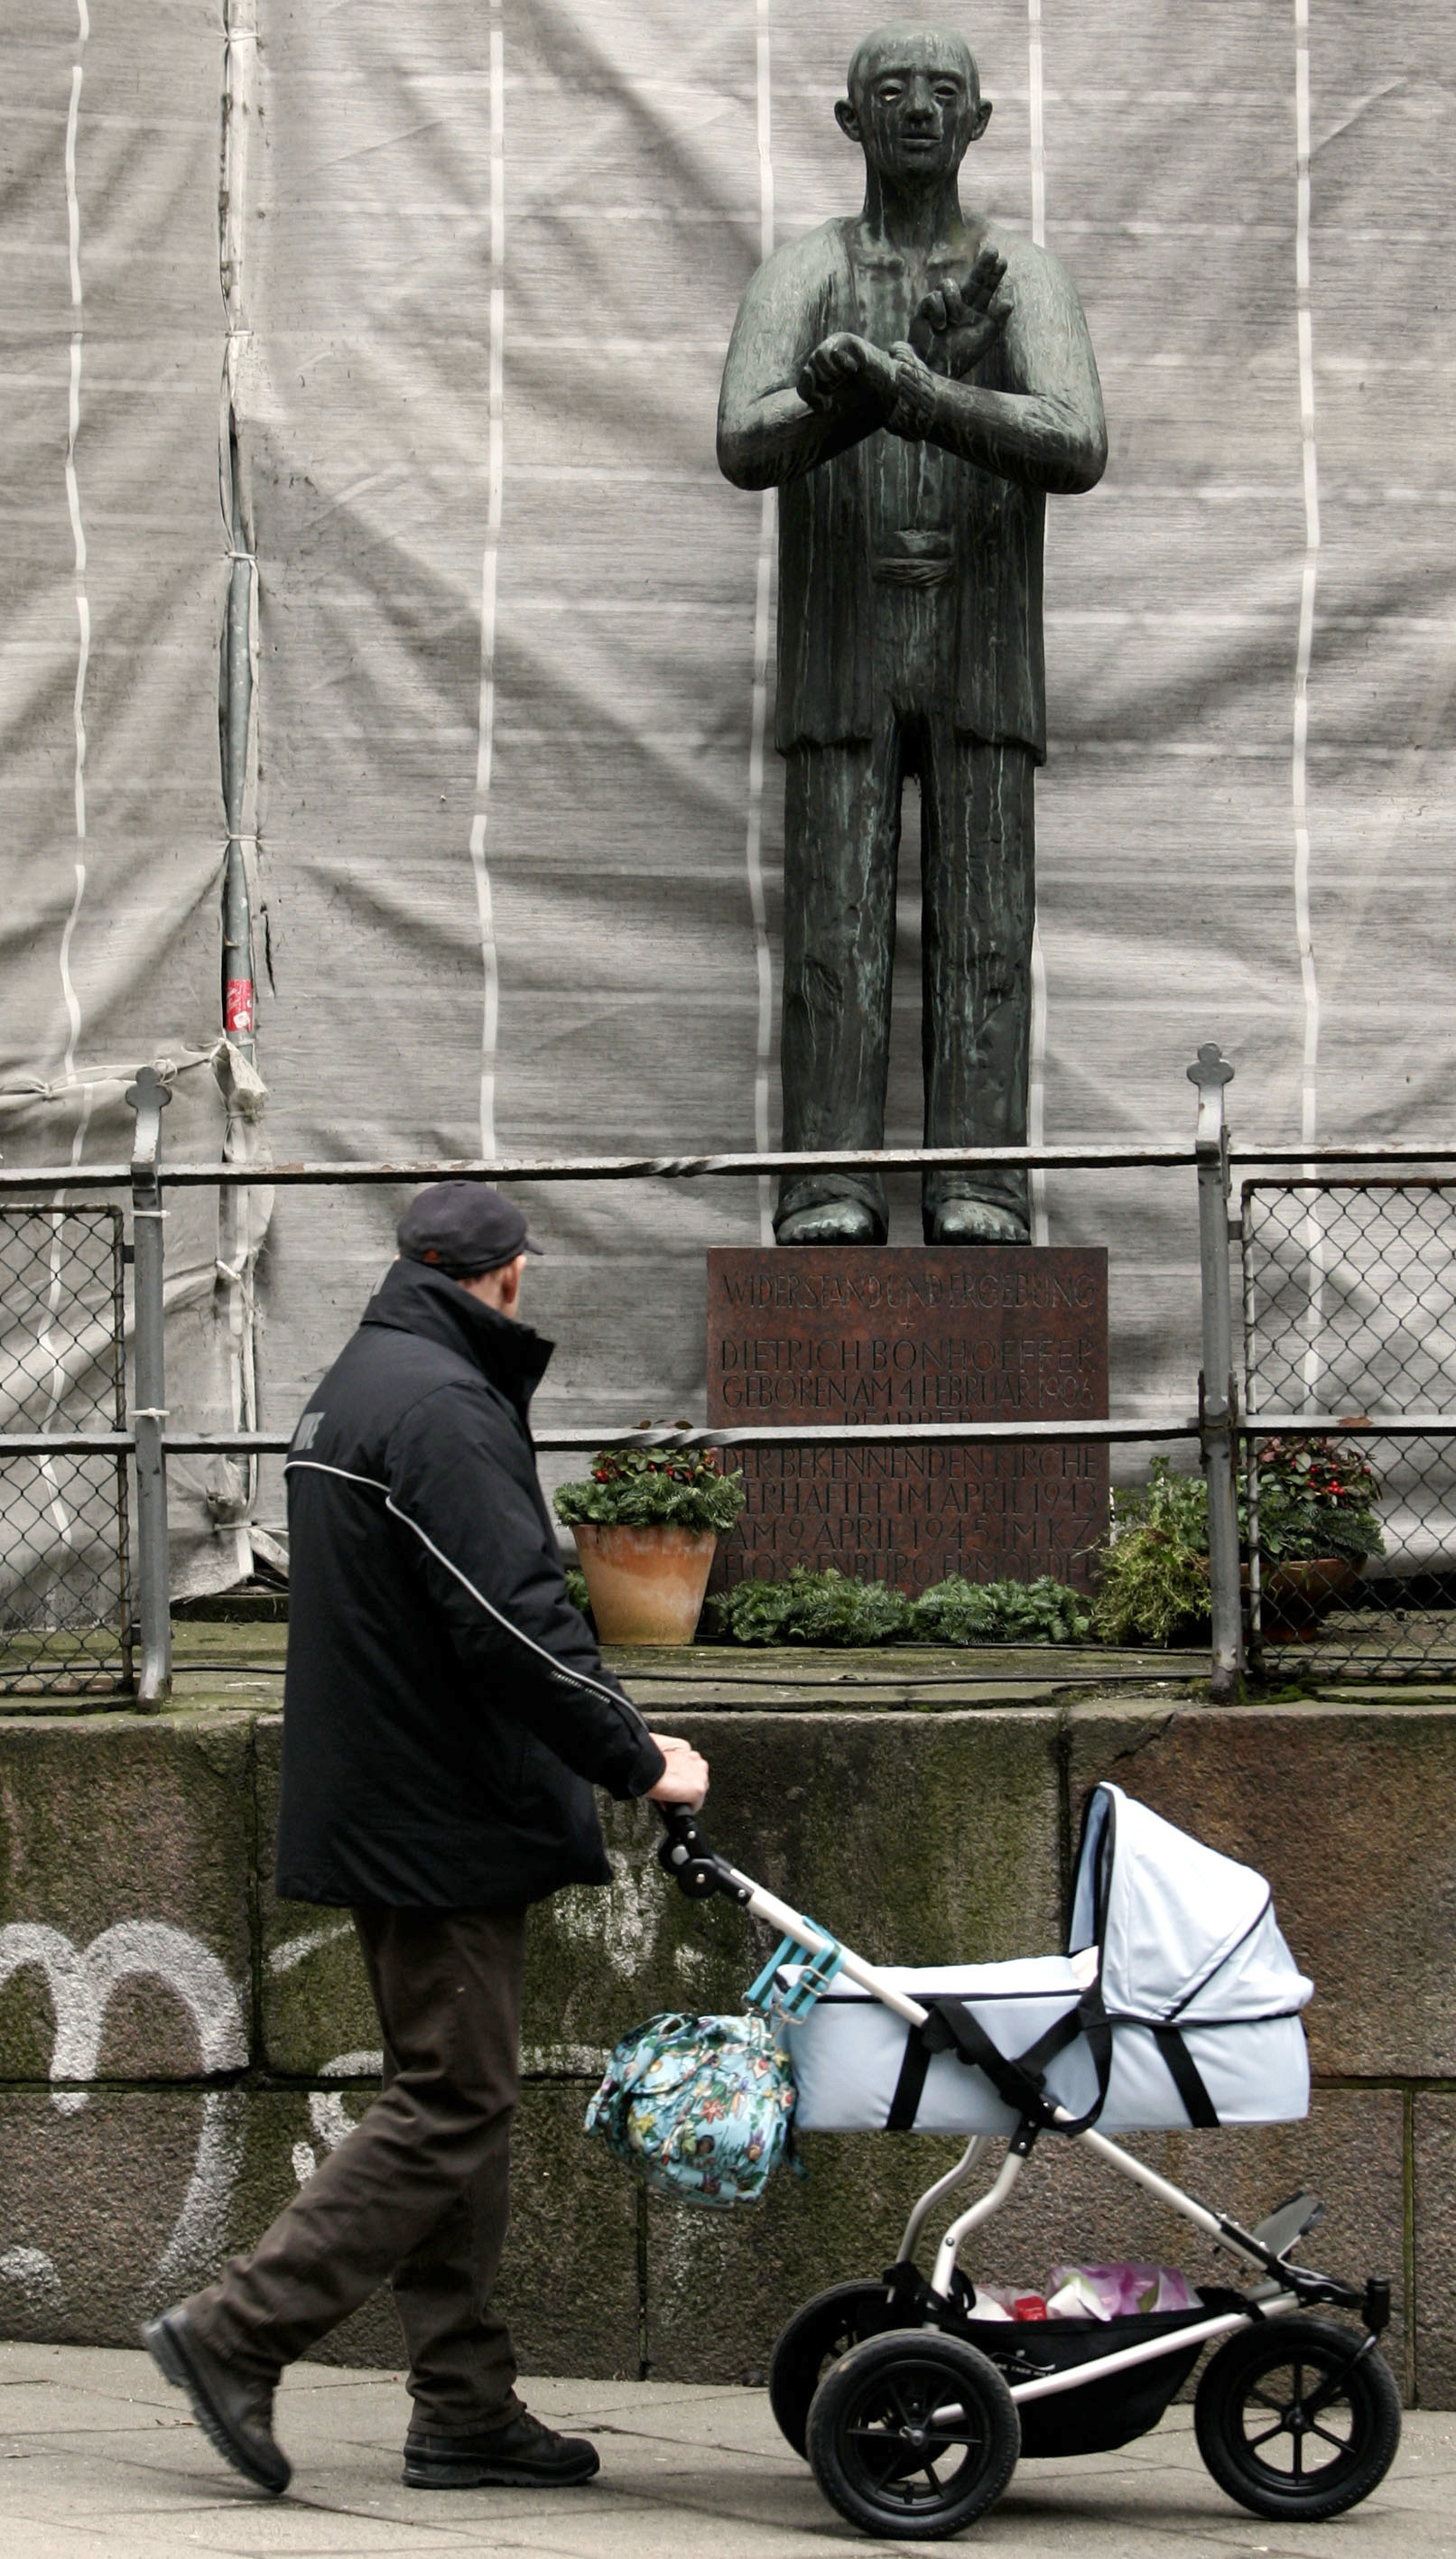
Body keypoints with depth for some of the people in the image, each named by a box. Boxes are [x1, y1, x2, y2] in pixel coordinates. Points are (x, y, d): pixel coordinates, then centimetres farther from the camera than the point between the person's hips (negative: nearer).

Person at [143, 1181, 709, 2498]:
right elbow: (513, 1623, -23)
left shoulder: (354, 1388, 17)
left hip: (380, 1808, 11)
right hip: (445, 1819, -11)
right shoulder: (441, 1404, -16)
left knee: (453, 2097, 11)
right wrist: (636, 1755, -14)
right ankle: (238, 2331, -9)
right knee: (452, 2103, -7)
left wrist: (605, 1733, 22)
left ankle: (467, 2408, 12)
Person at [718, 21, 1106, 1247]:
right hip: (841, 664, 0)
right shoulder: (801, 275, 4)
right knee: (837, 937, -8)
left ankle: (978, 1204, -10)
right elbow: (745, 448, -15)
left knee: (985, 935, -8)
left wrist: (912, 396, -31)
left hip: (984, 668, 0)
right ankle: (830, 1203, -11)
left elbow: (1079, 451, -15)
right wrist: (921, 366, -30)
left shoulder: (1028, 278, 3)